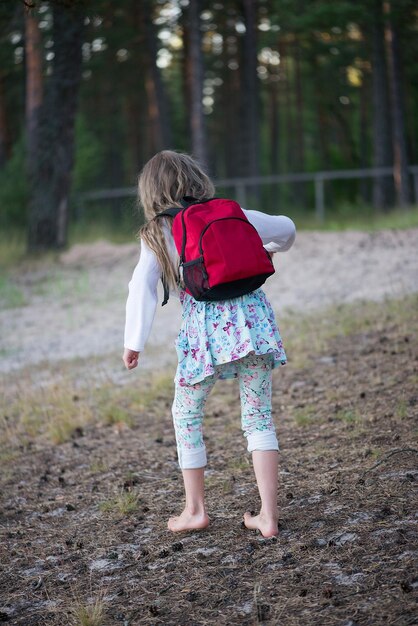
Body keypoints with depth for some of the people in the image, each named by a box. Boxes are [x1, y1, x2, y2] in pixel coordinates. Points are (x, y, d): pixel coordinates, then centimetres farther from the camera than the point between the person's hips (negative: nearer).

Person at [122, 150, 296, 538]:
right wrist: (268, 249, 43)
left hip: (205, 327, -2)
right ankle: (268, 516, 5)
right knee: (259, 418, 8)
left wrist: (134, 342, 0)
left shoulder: (157, 234, 4)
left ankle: (195, 510, 21)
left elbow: (142, 287, -4)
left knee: (186, 415, 17)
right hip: (251, 317, 3)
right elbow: (285, 228, 21)